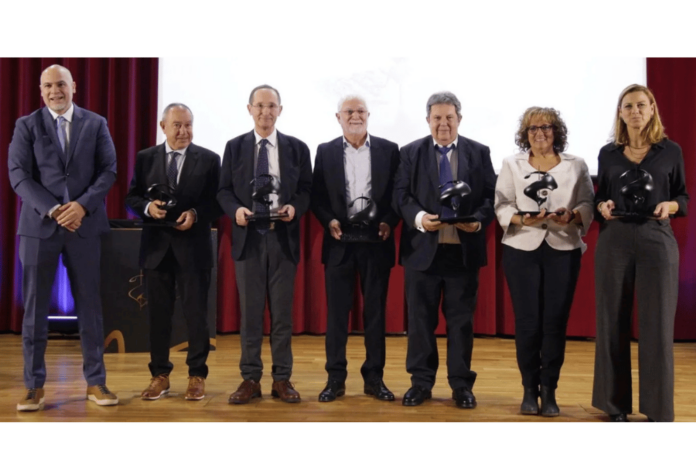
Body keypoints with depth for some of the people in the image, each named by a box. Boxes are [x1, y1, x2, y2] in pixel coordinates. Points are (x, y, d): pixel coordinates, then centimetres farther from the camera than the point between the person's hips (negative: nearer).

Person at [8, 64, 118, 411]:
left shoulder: (96, 124, 7)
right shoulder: (26, 125, 5)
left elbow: (108, 170, 1)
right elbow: (18, 175, -3)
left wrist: (82, 205, -13)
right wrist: (53, 210, -15)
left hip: (84, 224, 1)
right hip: (39, 225, 0)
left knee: (89, 304, 5)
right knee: (35, 307, 3)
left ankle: (95, 382, 14)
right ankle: (35, 386, 12)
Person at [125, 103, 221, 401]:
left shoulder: (208, 159, 2)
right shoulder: (145, 158, 8)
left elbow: (218, 202, 0)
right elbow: (132, 197, 8)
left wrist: (196, 214, -17)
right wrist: (147, 207, -12)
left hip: (193, 246, -2)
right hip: (156, 246, 2)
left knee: (196, 313, 3)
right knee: (158, 314, 8)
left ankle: (197, 376, 14)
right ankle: (160, 375, 19)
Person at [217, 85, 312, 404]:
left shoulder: (297, 148, 6)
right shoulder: (234, 147, 7)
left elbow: (307, 189, 5)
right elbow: (224, 190, 6)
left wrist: (295, 207, -15)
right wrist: (235, 209, -14)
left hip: (283, 237, 0)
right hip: (248, 236, 0)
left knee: (282, 312, 5)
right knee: (250, 312, 5)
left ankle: (282, 379, 14)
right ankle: (250, 379, 13)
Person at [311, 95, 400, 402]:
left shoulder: (389, 150, 5)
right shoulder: (325, 151, 6)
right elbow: (316, 195, 5)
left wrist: (389, 222, -10)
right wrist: (329, 221, -11)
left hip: (376, 240, 0)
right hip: (339, 241, 0)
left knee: (375, 311, 6)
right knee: (337, 311, 4)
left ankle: (374, 377, 16)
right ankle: (336, 379, 12)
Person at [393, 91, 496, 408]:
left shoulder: (479, 153, 7)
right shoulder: (411, 152, 6)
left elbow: (491, 195, 3)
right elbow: (401, 194, -1)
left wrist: (479, 219, -16)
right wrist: (418, 217, -19)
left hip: (464, 249, 0)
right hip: (422, 248, 0)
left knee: (461, 320, 7)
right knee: (420, 319, 6)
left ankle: (461, 385, 17)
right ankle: (421, 382, 18)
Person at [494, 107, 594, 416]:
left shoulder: (576, 165, 10)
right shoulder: (512, 165, 9)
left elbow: (588, 204, 4)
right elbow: (501, 206, 1)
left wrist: (572, 216, -16)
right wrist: (521, 219, -17)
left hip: (563, 250, 0)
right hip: (521, 250, 0)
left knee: (555, 321, -1)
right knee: (527, 321, -1)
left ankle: (549, 391, 10)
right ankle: (529, 390, 12)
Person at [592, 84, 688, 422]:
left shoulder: (671, 151, 4)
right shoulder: (608, 153, 8)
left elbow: (684, 197, 9)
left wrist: (670, 206, -12)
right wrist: (602, 207, -8)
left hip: (657, 241, -1)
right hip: (614, 242, 2)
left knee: (657, 326, -1)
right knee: (613, 324, 5)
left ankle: (658, 409, 10)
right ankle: (616, 404, 17)